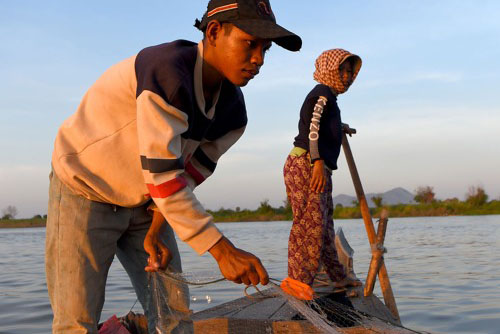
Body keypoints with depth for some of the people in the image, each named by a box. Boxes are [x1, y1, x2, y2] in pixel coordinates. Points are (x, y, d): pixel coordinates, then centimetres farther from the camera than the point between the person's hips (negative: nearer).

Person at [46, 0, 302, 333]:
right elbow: (161, 175, -35)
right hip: (85, 190, -7)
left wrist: (156, 231, -9)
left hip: (144, 203, 7)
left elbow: (190, 176, 2)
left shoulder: (232, 111, -6)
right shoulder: (166, 71, -31)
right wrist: (222, 250, -36)